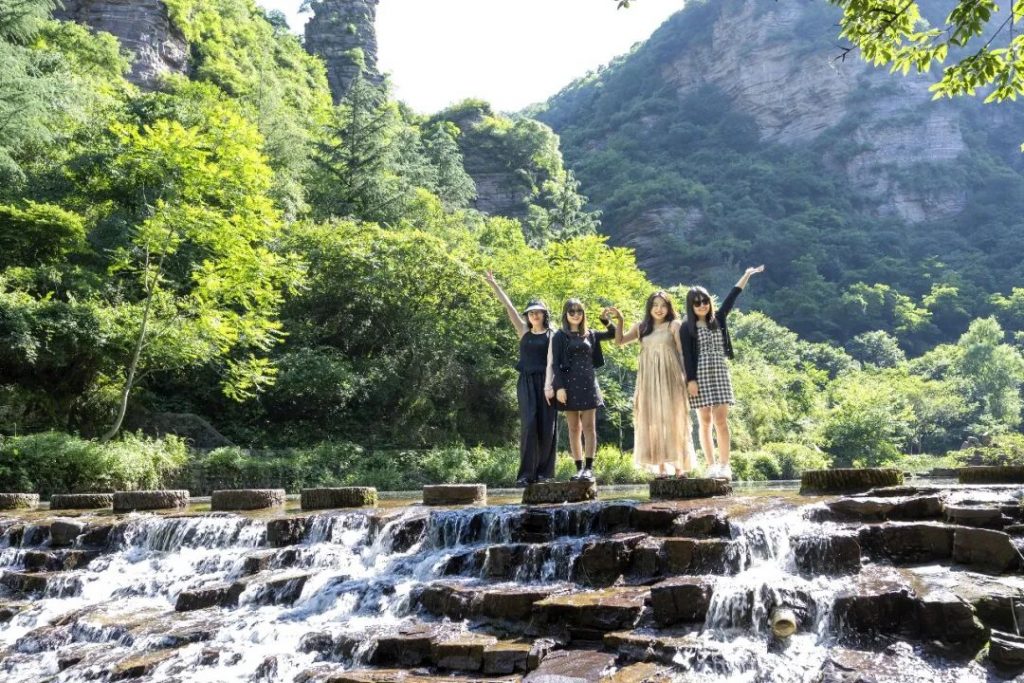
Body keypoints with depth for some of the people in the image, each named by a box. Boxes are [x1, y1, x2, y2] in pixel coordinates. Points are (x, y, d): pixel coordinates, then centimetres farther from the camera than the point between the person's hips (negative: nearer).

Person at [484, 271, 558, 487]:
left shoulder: (551, 335, 5)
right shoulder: (524, 331, 12)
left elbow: (550, 360, -8)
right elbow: (508, 306, 8)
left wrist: (549, 385, -19)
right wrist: (493, 283, 6)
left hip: (545, 382, -1)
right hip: (526, 382, 1)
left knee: (547, 426, -1)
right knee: (529, 424, -10)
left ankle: (544, 472, 8)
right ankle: (526, 473, -10)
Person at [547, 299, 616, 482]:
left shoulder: (590, 334, 11)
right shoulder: (559, 336, 3)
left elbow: (613, 334, 17)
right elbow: (555, 364, -2)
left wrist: (605, 319, 0)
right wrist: (559, 387, -11)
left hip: (588, 384, 2)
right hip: (569, 385, -2)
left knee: (589, 427, -3)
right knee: (574, 429, 2)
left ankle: (589, 468, -3)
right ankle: (579, 467, 6)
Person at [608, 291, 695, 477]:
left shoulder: (674, 325, 2)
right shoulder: (641, 327, 13)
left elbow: (683, 352, -2)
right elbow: (619, 341, 14)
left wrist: (685, 377, -10)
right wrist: (619, 320, 3)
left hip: (670, 378, -3)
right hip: (649, 380, 4)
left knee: (672, 418, -2)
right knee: (653, 420, 2)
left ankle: (679, 465, 2)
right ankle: (661, 466, 6)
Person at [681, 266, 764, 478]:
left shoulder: (718, 319, 12)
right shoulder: (687, 328, 1)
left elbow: (732, 297, 8)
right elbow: (687, 356, -4)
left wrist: (747, 275, 5)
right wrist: (691, 380, -12)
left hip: (720, 375, 3)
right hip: (700, 376, -3)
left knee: (721, 420, -3)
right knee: (705, 421, -1)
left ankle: (725, 465, -3)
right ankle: (711, 465, 2)